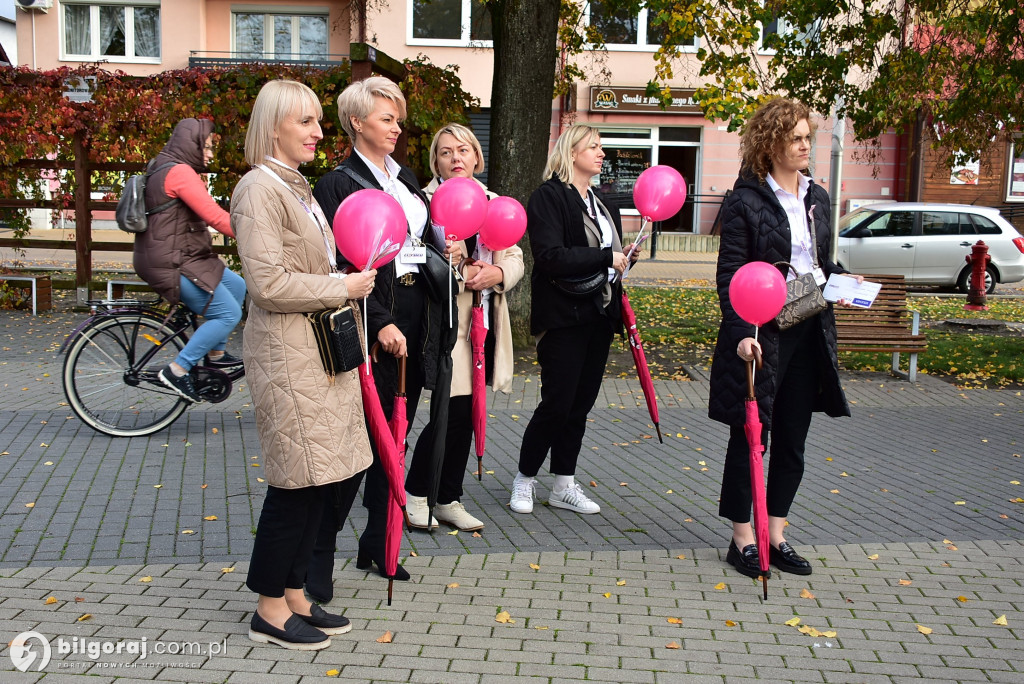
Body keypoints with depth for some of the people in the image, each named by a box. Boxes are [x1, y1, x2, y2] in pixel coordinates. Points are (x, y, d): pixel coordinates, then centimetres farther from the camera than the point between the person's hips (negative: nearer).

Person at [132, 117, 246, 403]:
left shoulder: (163, 168, 16)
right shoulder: (180, 172, -18)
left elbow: (205, 216, 17)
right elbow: (216, 217, -25)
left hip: (179, 257, 11)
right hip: (172, 265, -11)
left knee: (237, 287, 18)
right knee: (228, 313, -10)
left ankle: (215, 354, 25)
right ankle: (177, 370, -5)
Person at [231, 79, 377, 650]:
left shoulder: (298, 187, 18)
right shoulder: (260, 188, -12)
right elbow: (269, 283, -20)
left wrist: (349, 280, 11)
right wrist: (344, 288, -13)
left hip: (321, 346, 9)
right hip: (287, 352, -9)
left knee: (322, 478, 12)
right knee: (298, 481, -3)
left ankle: (295, 594, 24)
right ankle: (270, 609, 12)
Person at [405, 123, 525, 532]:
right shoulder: (425, 200, -3)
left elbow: (515, 258, 11)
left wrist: (497, 273, -9)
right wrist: (459, 271, -25)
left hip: (485, 320, 6)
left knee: (467, 410, 10)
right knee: (455, 409, -10)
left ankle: (449, 500, 22)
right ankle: (414, 491, 11)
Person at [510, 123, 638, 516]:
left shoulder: (601, 204, 18)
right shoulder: (549, 197, -9)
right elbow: (551, 257, -21)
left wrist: (625, 260, 6)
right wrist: (605, 256, -18)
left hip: (598, 317, 8)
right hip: (564, 317, -8)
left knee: (581, 403, 10)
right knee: (556, 404, -4)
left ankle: (564, 486, 20)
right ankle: (525, 480, 15)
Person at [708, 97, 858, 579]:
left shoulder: (817, 197, 12)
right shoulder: (745, 201, -8)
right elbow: (730, 275, -12)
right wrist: (741, 333, -22)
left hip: (809, 334, 6)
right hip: (762, 336, -6)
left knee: (792, 442, 11)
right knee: (749, 438, 3)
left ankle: (775, 535, 24)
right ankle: (743, 540, 16)